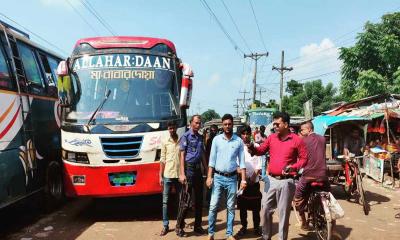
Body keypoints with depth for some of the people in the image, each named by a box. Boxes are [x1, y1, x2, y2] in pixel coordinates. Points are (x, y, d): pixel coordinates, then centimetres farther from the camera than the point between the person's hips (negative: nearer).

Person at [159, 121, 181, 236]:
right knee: (165, 201, 2)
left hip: (179, 175, 1)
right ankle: (165, 226, 10)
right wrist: (160, 176, -1)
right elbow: (162, 160, 3)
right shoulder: (165, 141, 3)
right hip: (167, 175, -1)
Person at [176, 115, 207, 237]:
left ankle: (197, 226, 23)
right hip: (189, 168, -7)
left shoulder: (200, 137, 13)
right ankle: (179, 226, 10)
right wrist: (182, 174, -15)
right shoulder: (186, 136, -6)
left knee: (199, 199, 11)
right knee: (186, 200, -4)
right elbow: (182, 155, -10)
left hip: (198, 169, 7)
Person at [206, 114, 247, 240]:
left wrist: (243, 179, -4)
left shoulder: (238, 141, 0)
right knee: (213, 206, 0)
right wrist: (209, 177, -7)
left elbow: (242, 161, 1)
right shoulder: (217, 139, -1)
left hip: (232, 178, 0)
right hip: (218, 177, 0)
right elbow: (212, 159, -1)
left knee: (231, 207, 9)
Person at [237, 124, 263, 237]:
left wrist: (253, 177, -10)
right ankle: (244, 226, 21)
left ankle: (256, 227, 19)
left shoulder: (256, 146, 2)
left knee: (256, 206, 5)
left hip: (254, 181, 0)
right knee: (242, 206, 8)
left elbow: (259, 165, 0)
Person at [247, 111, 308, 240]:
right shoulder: (271, 138, 6)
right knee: (265, 210, 10)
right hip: (271, 180, 4)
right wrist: (252, 149, -15)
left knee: (283, 213, 7)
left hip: (286, 181, -4)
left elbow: (304, 158, -4)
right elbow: (261, 150, 6)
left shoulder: (297, 140, -7)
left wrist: (293, 167, -19)